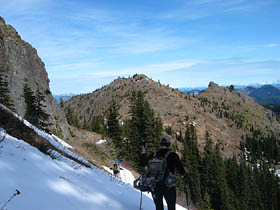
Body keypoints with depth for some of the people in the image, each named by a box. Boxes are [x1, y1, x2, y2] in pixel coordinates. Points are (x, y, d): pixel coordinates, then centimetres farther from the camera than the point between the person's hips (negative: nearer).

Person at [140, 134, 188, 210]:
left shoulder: (154, 156, -1)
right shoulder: (173, 155, -11)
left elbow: (142, 164, 13)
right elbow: (181, 170, -9)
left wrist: (143, 153, 28)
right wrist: (184, 172, 14)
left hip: (155, 186, 3)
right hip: (168, 187, -3)